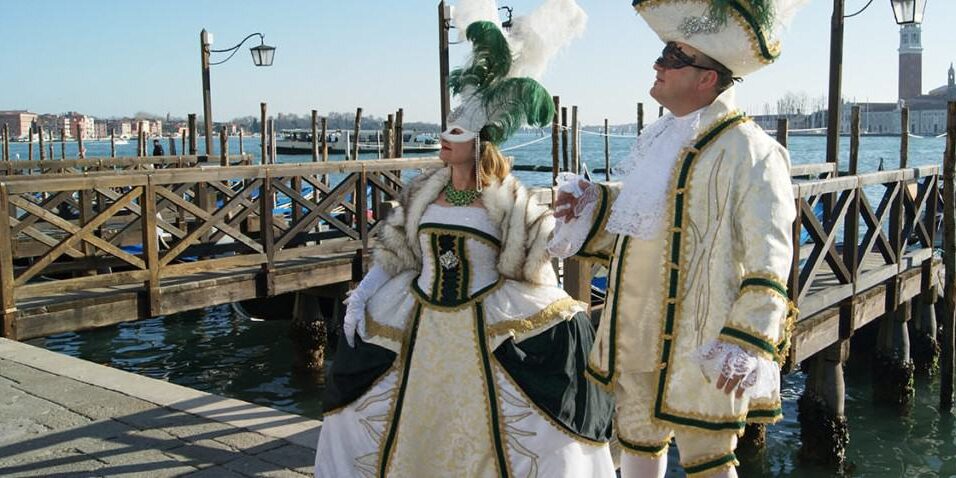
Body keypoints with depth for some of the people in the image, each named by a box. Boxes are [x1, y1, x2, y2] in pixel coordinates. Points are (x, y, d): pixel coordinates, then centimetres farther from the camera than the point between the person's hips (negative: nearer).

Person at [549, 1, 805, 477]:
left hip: (697, 346, -8)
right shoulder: (657, 137, 9)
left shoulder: (749, 152, -16)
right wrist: (593, 207, 4)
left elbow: (768, 264, -17)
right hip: (635, 335, 8)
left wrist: (745, 345, -22)